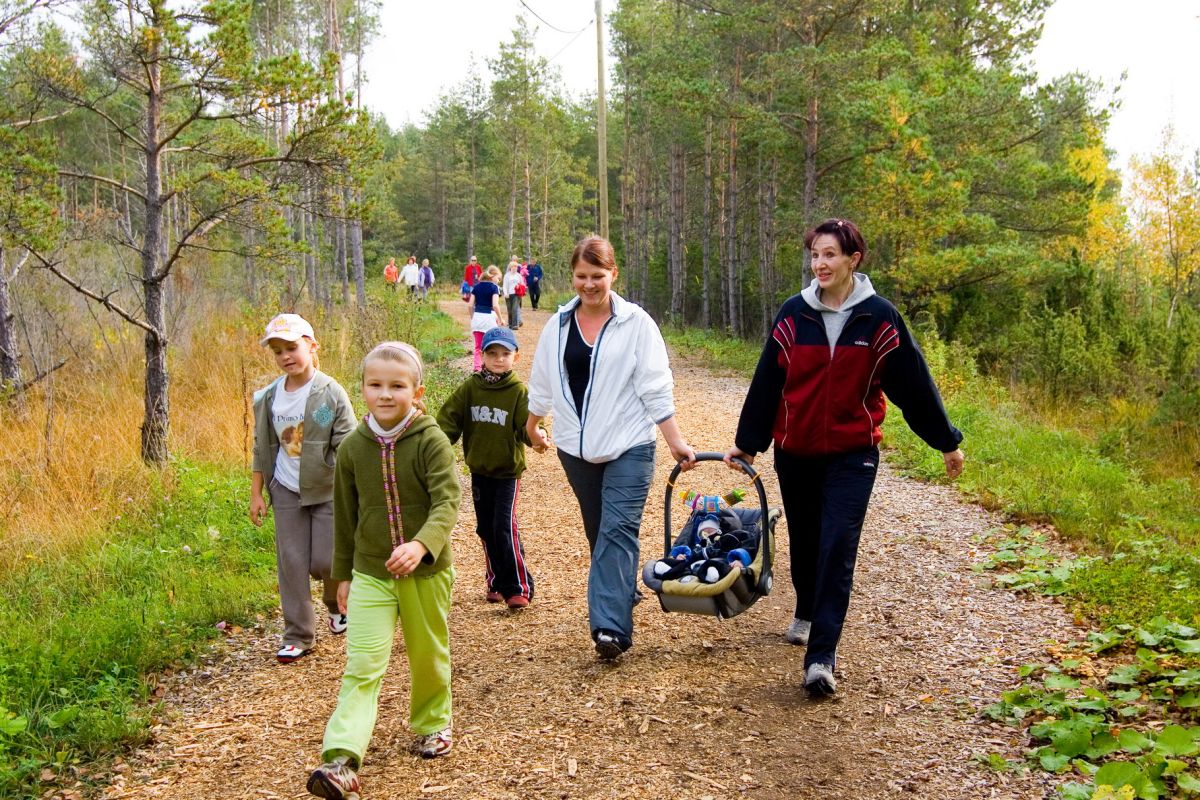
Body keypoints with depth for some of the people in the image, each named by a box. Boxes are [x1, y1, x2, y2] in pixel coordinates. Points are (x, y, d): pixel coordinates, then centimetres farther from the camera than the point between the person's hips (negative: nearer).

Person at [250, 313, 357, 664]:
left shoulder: (330, 392, -12)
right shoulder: (269, 397, 2)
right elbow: (262, 447, 11)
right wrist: (256, 493, 10)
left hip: (328, 490, -4)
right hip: (287, 491, 4)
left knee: (326, 561, -3)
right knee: (292, 564, 5)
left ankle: (337, 603, 31)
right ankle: (298, 636, 17)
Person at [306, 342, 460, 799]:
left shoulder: (432, 441, -12)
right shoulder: (353, 448, 0)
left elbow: (447, 503, -21)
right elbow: (345, 517, 9)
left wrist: (422, 544, -39)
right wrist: (342, 574, 13)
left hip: (426, 571, -1)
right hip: (370, 574, 2)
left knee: (428, 655, 16)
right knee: (362, 666, -8)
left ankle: (432, 724, 40)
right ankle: (341, 760, -12)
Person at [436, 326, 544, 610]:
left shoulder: (519, 391, -8)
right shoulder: (469, 388, 0)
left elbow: (526, 426, -16)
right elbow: (449, 419, -4)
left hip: (508, 471, -4)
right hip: (478, 470, 4)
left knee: (505, 527, -11)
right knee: (486, 529, 12)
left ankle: (518, 587, -1)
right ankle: (496, 582, 27)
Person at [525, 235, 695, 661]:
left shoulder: (636, 323, -5)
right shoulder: (559, 325, 6)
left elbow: (655, 389, -6)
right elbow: (542, 383, 17)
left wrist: (676, 441, -8)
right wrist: (531, 425, 25)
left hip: (628, 447, -4)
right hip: (576, 448, 4)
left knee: (618, 530, -13)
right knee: (598, 532, 13)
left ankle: (611, 627, -18)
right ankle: (620, 598, 30)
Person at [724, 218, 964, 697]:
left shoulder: (878, 317, -7)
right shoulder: (794, 314, -2)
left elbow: (913, 383, -1)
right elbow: (767, 382, 3)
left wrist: (946, 441, 5)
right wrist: (746, 441, 8)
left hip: (852, 455, -2)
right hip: (795, 452, 3)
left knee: (837, 549, -11)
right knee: (804, 542, 16)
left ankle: (821, 656, -8)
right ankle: (806, 612, 43)